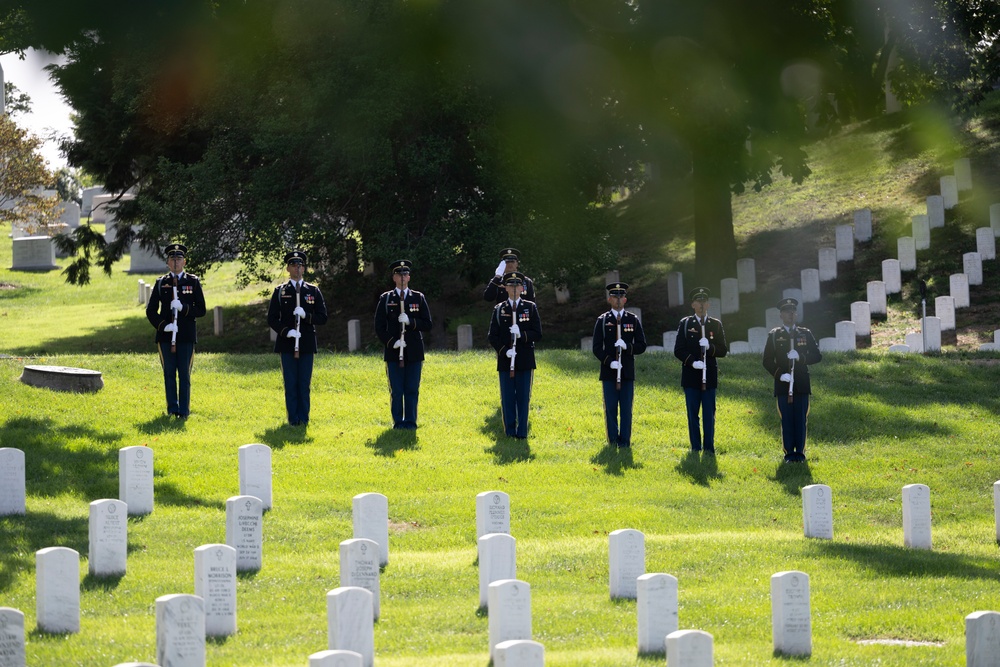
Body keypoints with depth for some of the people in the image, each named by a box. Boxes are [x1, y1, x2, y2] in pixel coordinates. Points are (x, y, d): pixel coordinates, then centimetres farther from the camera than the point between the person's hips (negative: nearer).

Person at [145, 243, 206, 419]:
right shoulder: (161, 283, 8)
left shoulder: (193, 282, 6)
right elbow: (151, 310, 7)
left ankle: (184, 411, 2)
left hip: (186, 336, -1)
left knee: (184, 374, -1)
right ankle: (172, 409, 8)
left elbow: (201, 310, 2)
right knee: (169, 373, 2)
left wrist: (183, 308, -15)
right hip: (166, 335, 1)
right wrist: (162, 325, -9)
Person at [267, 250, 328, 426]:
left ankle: (303, 418, 5)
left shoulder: (313, 291, 8)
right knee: (290, 384, -1)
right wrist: (286, 331, -14)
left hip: (306, 344, 1)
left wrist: (306, 316, -14)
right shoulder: (280, 291, 7)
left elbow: (322, 317, 4)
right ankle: (293, 419, 3)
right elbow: (272, 318, 3)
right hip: (287, 344, 0)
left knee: (304, 384, 0)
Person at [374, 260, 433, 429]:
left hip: (414, 353, 1)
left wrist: (410, 321, -14)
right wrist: (391, 342, -12)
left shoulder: (418, 298, 9)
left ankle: (410, 422, 7)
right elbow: (379, 327, 3)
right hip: (393, 352, -1)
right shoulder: (386, 299, 6)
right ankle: (398, 423, 5)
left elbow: (427, 324, 3)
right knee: (396, 391, -2)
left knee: (412, 390, 0)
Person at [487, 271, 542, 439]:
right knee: (507, 397, 1)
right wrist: (505, 350, -11)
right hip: (505, 360, 1)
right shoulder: (499, 309, 8)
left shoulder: (530, 307, 7)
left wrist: (522, 335, -17)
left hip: (525, 361, -1)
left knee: (523, 396, -1)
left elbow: (537, 333, 1)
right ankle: (509, 431, 6)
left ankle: (522, 431, 4)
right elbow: (493, 336, 4)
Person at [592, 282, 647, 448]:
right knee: (610, 408, -2)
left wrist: (627, 347, -15)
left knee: (626, 408, 0)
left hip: (627, 372, 1)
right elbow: (597, 347, 1)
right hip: (609, 372, -1)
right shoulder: (602, 321, 6)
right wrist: (609, 361, -14)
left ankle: (625, 441, 4)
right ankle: (613, 441, 4)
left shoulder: (633, 320, 8)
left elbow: (641, 346, 5)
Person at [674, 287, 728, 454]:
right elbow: (678, 350, 1)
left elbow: (723, 350, 5)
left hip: (709, 376, 0)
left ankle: (709, 447, 4)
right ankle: (695, 447, 9)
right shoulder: (685, 324, 6)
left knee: (709, 414, -1)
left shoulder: (716, 325, 8)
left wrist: (710, 347, -15)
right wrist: (692, 362, -15)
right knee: (693, 413, 2)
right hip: (691, 376, 0)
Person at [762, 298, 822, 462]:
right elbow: (767, 360, 5)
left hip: (801, 383, 1)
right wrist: (779, 374, -11)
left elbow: (817, 356, 6)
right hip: (783, 384, -1)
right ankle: (789, 453, 2)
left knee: (801, 419, 0)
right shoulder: (774, 335, 7)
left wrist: (800, 357, -12)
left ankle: (800, 453, 4)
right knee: (787, 419, -2)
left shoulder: (805, 334, 10)